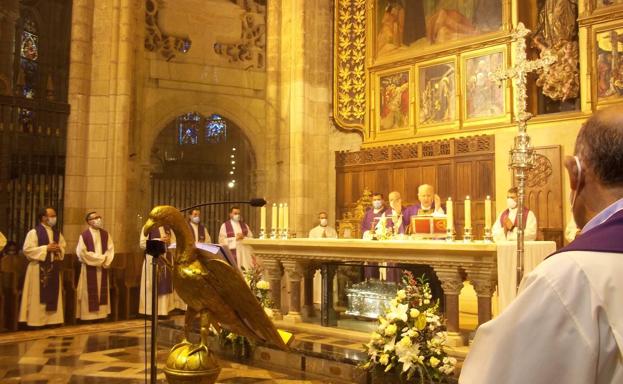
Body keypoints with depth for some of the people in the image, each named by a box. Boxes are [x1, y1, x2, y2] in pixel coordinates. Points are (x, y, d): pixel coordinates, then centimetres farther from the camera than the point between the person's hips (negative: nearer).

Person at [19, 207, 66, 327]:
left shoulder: (57, 233, 12)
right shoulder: (34, 232, -7)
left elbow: (64, 247, 17)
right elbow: (27, 250, -14)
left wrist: (59, 249, -6)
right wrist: (46, 248, -18)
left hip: (53, 268, 6)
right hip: (39, 268, -6)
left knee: (53, 295, 8)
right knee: (39, 296, -2)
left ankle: (52, 319, 16)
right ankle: (36, 320, 6)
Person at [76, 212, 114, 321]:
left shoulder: (105, 234, 7)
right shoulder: (84, 235, -7)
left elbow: (110, 249, 3)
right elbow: (82, 252, -13)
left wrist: (105, 261, -12)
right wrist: (99, 259, -13)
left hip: (103, 268, 4)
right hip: (90, 268, -4)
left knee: (102, 291, 7)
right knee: (90, 292, -1)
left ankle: (101, 313, 14)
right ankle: (89, 314, 6)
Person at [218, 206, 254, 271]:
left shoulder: (244, 225, 17)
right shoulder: (225, 225, 5)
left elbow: (251, 238, 12)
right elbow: (221, 240, -4)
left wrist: (244, 237, -8)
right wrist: (235, 239, -11)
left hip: (245, 254, 3)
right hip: (232, 255, -3)